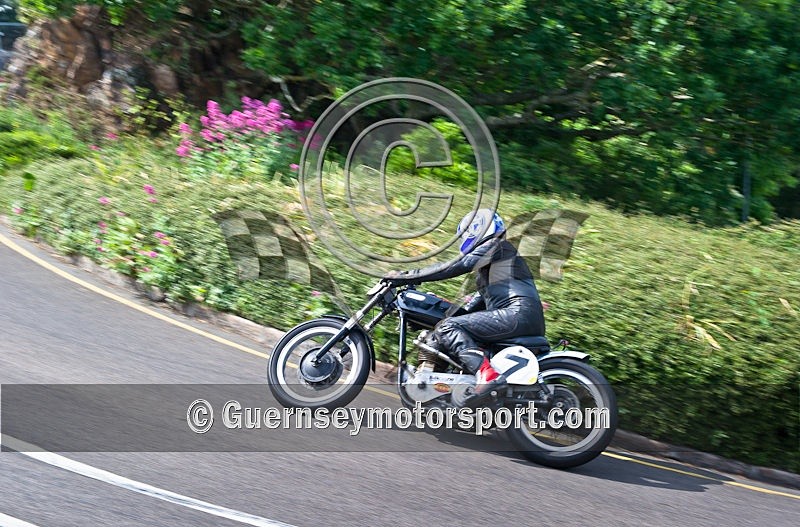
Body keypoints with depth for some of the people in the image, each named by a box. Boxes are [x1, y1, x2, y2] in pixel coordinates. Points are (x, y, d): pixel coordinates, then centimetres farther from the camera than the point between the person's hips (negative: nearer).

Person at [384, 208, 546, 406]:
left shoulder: (495, 246, 2)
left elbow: (456, 267, -8)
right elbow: (482, 298, 33)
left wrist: (406, 276, -9)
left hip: (518, 313, -10)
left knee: (446, 329, -18)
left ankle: (487, 374, -36)